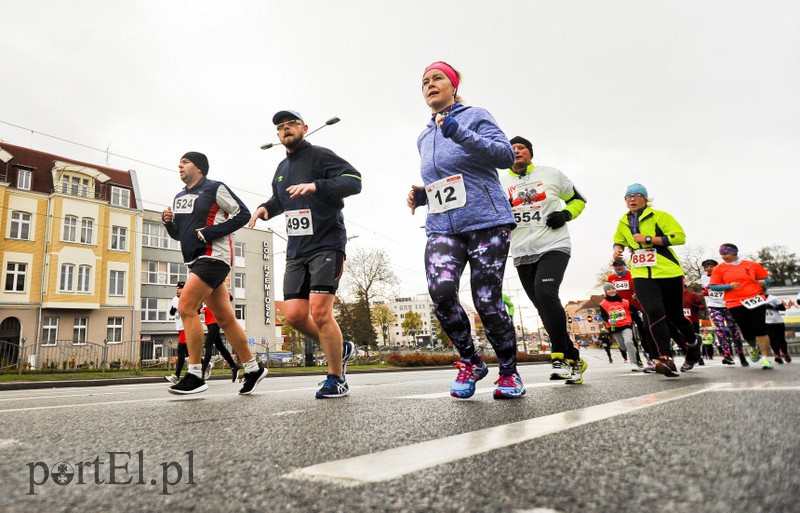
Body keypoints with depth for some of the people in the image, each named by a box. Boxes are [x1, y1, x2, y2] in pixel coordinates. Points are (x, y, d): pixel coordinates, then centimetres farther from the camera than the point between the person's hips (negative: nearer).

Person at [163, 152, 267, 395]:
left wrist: (209, 233, -15)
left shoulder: (214, 188, -3)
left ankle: (195, 376, -9)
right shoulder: (179, 197, 20)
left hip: (214, 256, -8)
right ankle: (253, 368, 14)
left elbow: (243, 213, -9)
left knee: (186, 308, -16)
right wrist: (168, 221, 4)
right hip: (196, 260, 8)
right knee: (225, 318, 6)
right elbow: (178, 234, 26)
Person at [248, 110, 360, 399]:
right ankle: (340, 349, 22)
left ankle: (337, 379, 0)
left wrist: (316, 186, -28)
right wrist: (266, 208, 13)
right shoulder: (281, 168, 21)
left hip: (327, 245, -7)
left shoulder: (319, 156, -2)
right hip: (296, 250, 7)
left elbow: (354, 181, -14)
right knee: (294, 315, -2)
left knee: (319, 311, -15)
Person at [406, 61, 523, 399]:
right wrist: (421, 195, 10)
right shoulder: (424, 138, 22)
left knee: (487, 302, -9)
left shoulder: (474, 116, 5)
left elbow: (507, 155, -9)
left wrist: (461, 134, -19)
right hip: (441, 228, 4)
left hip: (486, 222, -4)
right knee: (440, 290, -21)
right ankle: (470, 362, 1)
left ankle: (509, 372, 15)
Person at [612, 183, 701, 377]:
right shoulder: (623, 222, 13)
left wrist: (648, 239, -18)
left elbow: (679, 236, -12)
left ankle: (693, 344, 38)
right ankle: (665, 359, -20)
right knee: (655, 313, -18)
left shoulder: (659, 216, -3)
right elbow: (618, 240, 32)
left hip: (668, 272, -3)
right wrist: (618, 248, 8)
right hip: (642, 275, 3)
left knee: (675, 316, 8)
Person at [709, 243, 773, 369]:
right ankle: (754, 348, 38)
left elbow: (767, 279, 16)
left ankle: (765, 357, -2)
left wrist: (762, 282, -6)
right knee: (747, 332, 6)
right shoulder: (719, 269, 5)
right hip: (735, 304, 0)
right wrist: (729, 286, -12)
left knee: (760, 329, -10)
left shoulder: (752, 265, 7)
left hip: (755, 300, 0)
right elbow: (713, 286, 1)